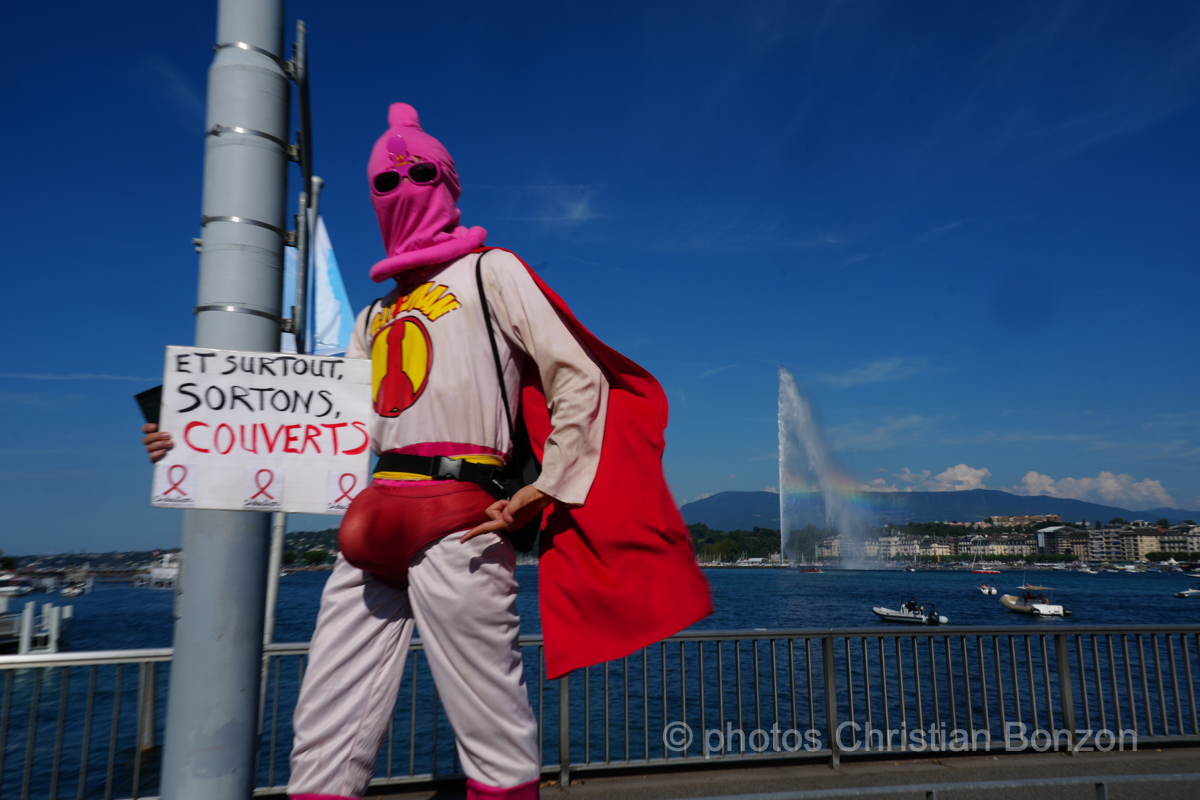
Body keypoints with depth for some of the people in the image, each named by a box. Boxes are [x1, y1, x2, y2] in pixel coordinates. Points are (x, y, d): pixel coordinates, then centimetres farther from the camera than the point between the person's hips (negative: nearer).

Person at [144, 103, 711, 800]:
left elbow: (579, 382, 1)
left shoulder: (490, 272, 10)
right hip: (374, 527, 7)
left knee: (493, 734, -4)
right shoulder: (376, 316, 27)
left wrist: (539, 493, -6)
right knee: (326, 739, 7)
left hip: (457, 525, -6)